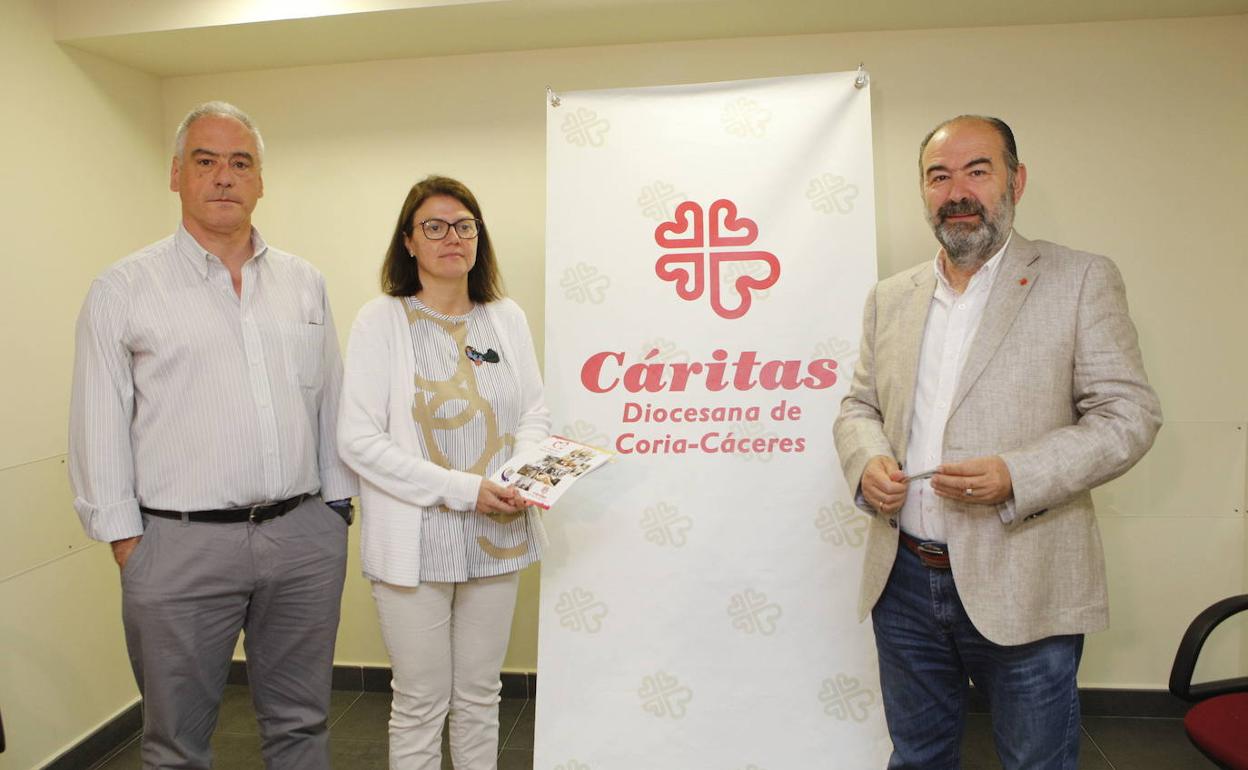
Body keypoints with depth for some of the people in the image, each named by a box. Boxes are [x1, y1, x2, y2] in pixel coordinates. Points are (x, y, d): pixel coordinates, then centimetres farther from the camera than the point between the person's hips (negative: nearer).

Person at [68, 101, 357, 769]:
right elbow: (99, 429, -1)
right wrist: (124, 539, -4)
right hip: (180, 545, -2)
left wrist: (338, 502, 9)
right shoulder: (123, 290, -1)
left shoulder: (305, 283, 10)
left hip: (305, 535, 3)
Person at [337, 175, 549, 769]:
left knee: (480, 696, 17)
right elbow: (357, 440, -12)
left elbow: (534, 414, 11)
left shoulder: (507, 317, 6)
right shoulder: (380, 320, -6)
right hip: (416, 542, -3)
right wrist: (460, 489, -18)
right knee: (420, 704, 9)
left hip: (497, 539, 4)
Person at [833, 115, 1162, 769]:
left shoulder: (1080, 280, -3)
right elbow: (859, 406, 14)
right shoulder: (890, 297, 10)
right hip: (903, 582, 4)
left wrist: (1016, 477, -21)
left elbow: (1128, 414, -7)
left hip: (1021, 592, -3)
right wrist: (866, 460, -8)